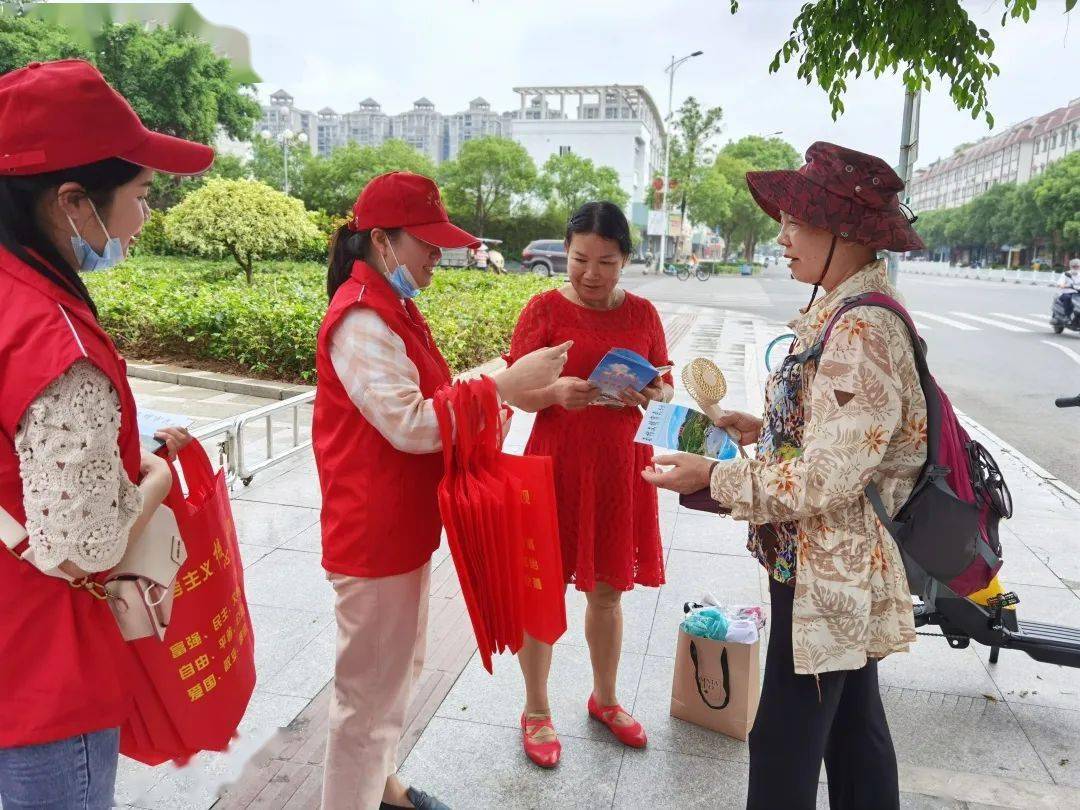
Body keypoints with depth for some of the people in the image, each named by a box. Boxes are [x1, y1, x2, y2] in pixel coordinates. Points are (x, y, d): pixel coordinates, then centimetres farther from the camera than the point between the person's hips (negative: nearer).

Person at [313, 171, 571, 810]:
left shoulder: (393, 307, 10)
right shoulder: (361, 319, -21)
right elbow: (409, 425, -28)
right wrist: (505, 383, -27)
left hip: (405, 523, 10)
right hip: (374, 534, -10)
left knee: (402, 664, 24)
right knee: (371, 687, 5)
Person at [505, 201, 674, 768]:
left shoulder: (642, 313, 4)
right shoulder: (545, 308, -5)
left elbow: (666, 389, 9)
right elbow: (516, 390, -7)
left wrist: (652, 396, -15)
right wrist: (555, 392, -27)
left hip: (620, 469, 3)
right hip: (556, 465, -3)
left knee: (608, 590, 16)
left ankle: (605, 698, 39)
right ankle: (536, 710, 28)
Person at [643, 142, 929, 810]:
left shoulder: (862, 334, -24)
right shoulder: (848, 312, 7)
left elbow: (826, 478, -25)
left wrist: (713, 477, -17)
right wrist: (764, 428, 6)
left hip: (824, 573, -10)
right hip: (851, 567, 10)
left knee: (786, 744, 5)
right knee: (854, 724, 24)